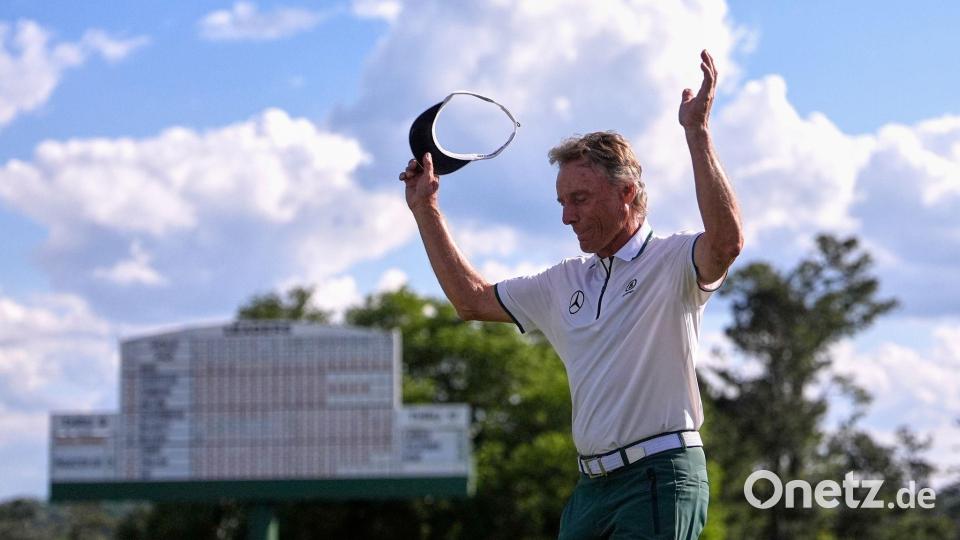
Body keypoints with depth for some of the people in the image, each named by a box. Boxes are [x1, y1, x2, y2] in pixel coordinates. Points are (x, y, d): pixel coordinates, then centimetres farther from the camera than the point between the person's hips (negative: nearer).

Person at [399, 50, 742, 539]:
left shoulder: (671, 261, -4)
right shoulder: (565, 282, 18)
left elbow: (726, 242, -26)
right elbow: (472, 300, 25)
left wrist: (697, 133, -29)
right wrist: (425, 209, 23)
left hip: (659, 481, -7)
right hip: (591, 485, 7)